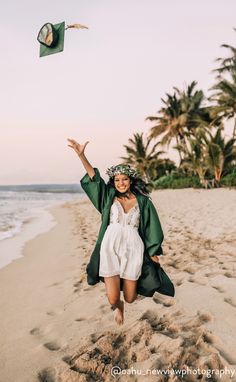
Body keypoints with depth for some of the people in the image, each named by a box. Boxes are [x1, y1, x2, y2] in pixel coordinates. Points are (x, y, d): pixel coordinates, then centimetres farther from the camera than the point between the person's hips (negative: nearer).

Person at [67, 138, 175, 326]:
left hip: (133, 250, 0)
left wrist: (153, 254, 5)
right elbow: (94, 177, -2)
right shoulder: (109, 196, 9)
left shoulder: (143, 201, 6)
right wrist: (81, 155, -13)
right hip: (110, 249, 0)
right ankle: (117, 306, 34)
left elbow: (152, 229, 8)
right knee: (113, 299, -6)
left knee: (130, 298, 5)